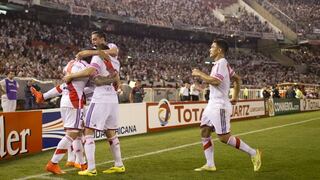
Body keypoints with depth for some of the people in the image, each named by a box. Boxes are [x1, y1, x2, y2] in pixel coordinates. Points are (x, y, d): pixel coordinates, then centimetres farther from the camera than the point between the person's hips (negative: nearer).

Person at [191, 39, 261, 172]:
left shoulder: (222, 63, -13)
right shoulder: (220, 64, 17)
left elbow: (215, 81, -28)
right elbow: (237, 79, 25)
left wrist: (199, 74, -16)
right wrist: (235, 97, 23)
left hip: (220, 106, -10)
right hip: (212, 104, 10)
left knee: (224, 137, -7)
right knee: (204, 133, 5)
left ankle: (253, 153, 5)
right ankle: (210, 165, 8)